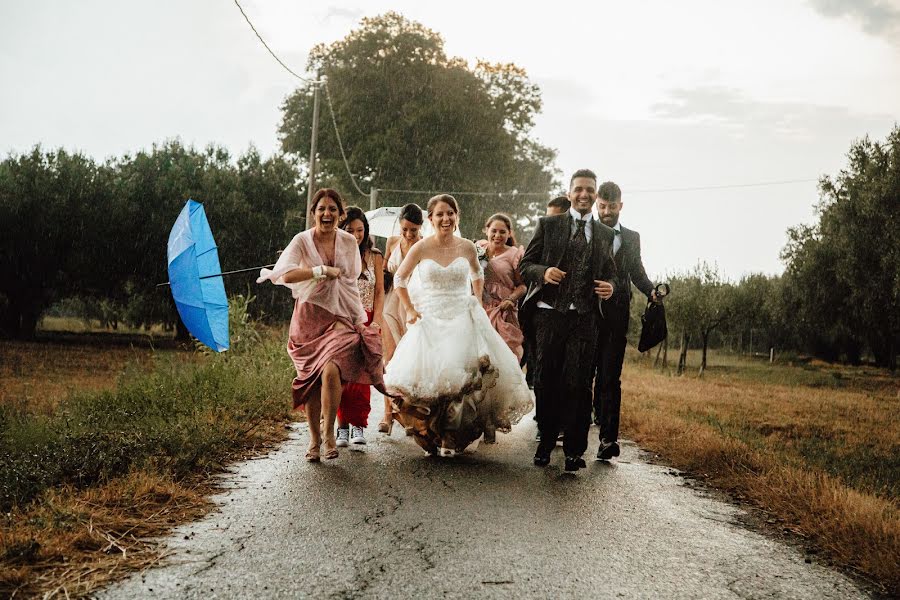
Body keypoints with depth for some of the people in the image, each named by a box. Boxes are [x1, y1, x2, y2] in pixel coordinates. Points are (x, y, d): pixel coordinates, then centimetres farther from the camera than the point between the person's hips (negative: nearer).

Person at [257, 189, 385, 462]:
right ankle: (314, 437, 21)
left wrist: (360, 319, 18)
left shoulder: (349, 242, 4)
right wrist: (324, 271, -19)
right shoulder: (302, 241, -6)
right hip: (309, 318, 0)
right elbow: (286, 275, -22)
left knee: (331, 370, -21)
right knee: (310, 379, 4)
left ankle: (329, 433, -4)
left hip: (342, 317, 0)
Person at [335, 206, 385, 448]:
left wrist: (376, 320, -4)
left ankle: (359, 425, -2)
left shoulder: (374, 257, 7)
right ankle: (342, 427, 1)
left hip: (366, 321, 0)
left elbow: (379, 291, 7)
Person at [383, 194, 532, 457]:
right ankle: (431, 437, 10)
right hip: (430, 321, -1)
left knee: (460, 376, -7)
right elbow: (400, 280, 10)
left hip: (463, 321, 1)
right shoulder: (421, 248, -3)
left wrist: (476, 302, 13)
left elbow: (477, 275, 23)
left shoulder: (467, 247, 2)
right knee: (428, 378, -7)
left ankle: (451, 438, 6)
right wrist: (410, 310, 5)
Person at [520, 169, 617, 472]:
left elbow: (609, 273, 21)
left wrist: (609, 287, -2)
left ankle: (574, 449, 7)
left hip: (585, 318, 1)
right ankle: (546, 441, 19)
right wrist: (543, 272, -16)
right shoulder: (548, 224, 7)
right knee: (546, 380, 4)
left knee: (578, 383, -1)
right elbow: (524, 265, 5)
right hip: (550, 314, -1)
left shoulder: (605, 234, 14)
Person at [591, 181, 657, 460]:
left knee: (610, 377, -4)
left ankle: (608, 437, -6)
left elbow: (637, 272, 15)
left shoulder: (631, 238, 15)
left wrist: (652, 291, -5)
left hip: (617, 315, 1)